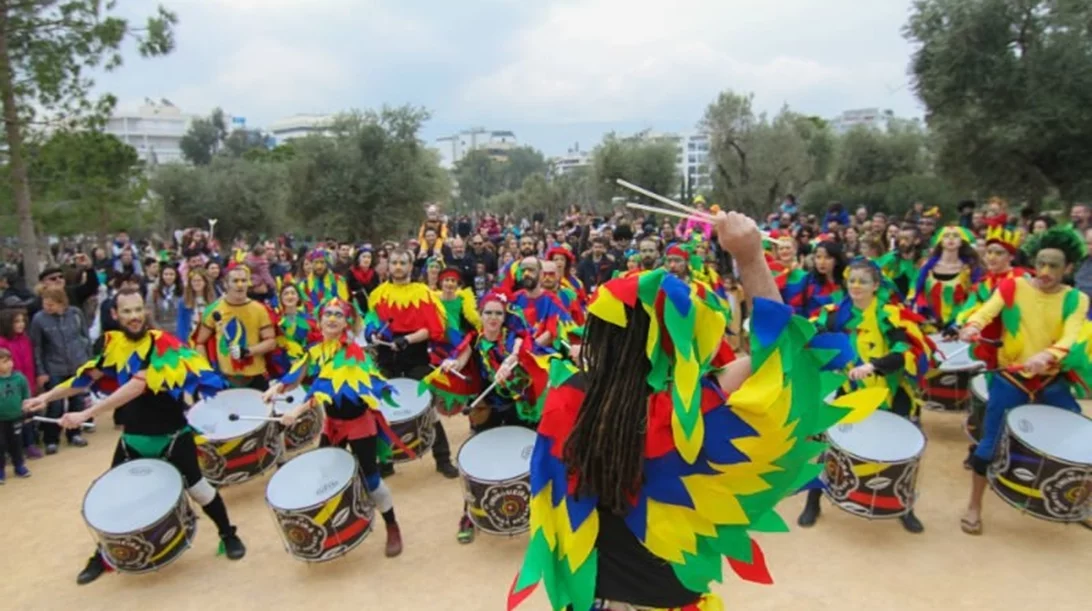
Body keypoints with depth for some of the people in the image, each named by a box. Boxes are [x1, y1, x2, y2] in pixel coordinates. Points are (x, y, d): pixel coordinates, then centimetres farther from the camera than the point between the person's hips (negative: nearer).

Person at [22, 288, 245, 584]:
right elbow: (89, 375, 13)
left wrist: (86, 414, -33)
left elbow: (138, 386, -31)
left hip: (172, 434, -5)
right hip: (133, 436, 5)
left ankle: (229, 535, 20)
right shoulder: (114, 343, 0)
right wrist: (47, 396, 3)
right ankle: (103, 554, 32)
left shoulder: (162, 343, -20)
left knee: (196, 486, 0)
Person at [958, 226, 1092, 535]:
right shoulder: (1012, 286, -4)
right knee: (991, 442, -1)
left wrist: (1047, 356, -37)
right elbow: (986, 311, -18)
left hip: (1053, 381, 3)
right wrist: (973, 326, -42)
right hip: (1010, 378, -2)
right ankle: (974, 506, 14)